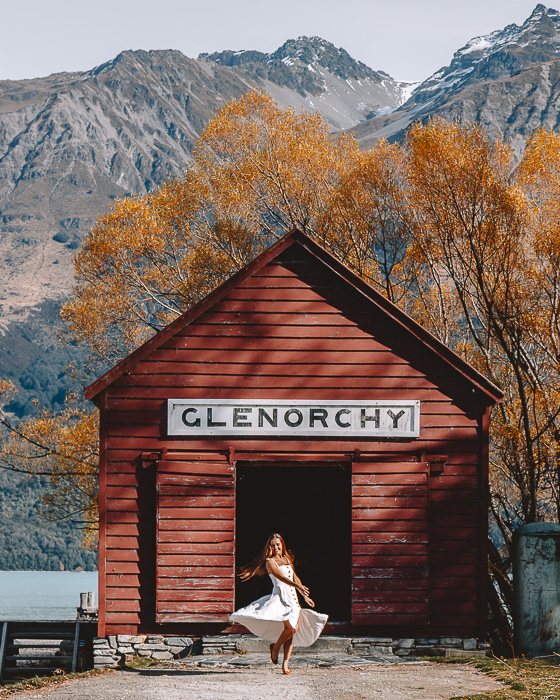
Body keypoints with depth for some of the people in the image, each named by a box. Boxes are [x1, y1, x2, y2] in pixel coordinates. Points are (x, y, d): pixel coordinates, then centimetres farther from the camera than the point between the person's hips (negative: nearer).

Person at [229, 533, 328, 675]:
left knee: (292, 630, -1)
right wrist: (297, 586, -31)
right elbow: (280, 577, -18)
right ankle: (275, 647, 2)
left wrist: (305, 596, 25)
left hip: (292, 597, 7)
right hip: (280, 596, -7)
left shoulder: (287, 559, 20)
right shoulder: (270, 562, -3)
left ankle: (285, 663, 1)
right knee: (292, 628, -22)